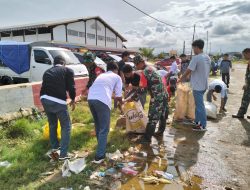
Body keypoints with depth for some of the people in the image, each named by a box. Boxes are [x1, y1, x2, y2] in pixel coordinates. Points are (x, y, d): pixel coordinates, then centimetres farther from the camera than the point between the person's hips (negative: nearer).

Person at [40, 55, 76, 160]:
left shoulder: (47, 72, 23)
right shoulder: (68, 70, 8)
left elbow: (44, 86, 23)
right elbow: (71, 87, -1)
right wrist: (73, 100, 15)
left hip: (44, 99, 6)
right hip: (58, 101, -6)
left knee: (52, 124, 27)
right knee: (66, 126, 10)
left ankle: (54, 146, 43)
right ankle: (63, 154, 9)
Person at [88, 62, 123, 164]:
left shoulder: (101, 75, 32)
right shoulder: (117, 77, 18)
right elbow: (118, 96, 14)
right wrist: (121, 101, 37)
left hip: (90, 98, 6)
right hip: (102, 100, -6)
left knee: (98, 125, 24)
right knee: (104, 129, 3)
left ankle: (101, 145, 41)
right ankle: (99, 156, 2)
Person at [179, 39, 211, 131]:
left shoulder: (196, 58, -18)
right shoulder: (207, 58, 8)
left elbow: (188, 71, -15)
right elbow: (207, 71, 14)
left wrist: (180, 80, -1)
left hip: (198, 86, -9)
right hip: (204, 85, 9)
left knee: (200, 106, 1)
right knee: (198, 104, 20)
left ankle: (203, 126, 11)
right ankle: (197, 121, 31)